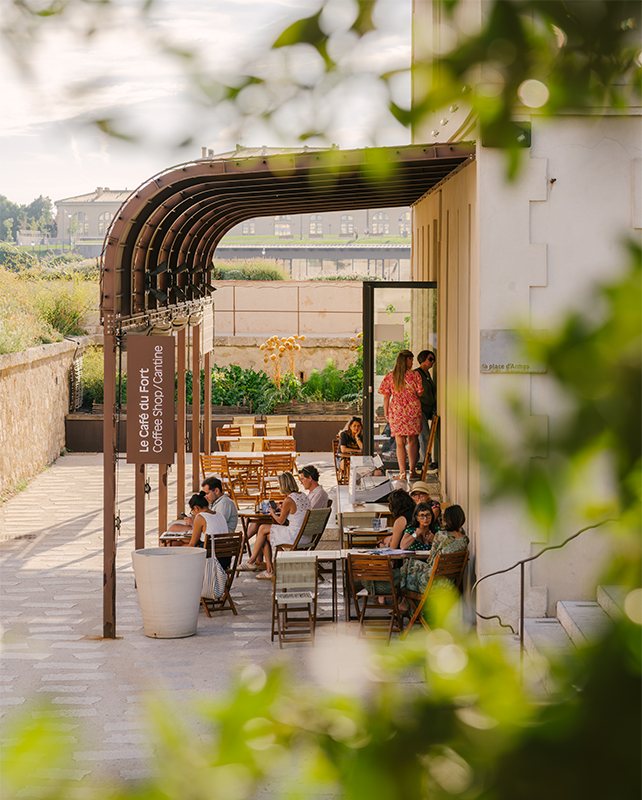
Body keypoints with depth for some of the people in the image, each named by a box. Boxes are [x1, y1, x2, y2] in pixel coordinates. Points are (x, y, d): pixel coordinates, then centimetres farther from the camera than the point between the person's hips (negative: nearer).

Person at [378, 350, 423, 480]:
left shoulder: (390, 376, 1)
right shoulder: (414, 375, -3)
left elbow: (386, 397, 1)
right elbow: (420, 394, 0)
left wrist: (386, 413, 10)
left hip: (396, 411, 1)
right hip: (413, 410, -1)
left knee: (400, 443, 3)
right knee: (412, 441, 12)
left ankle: (402, 473, 0)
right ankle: (412, 471, 14)